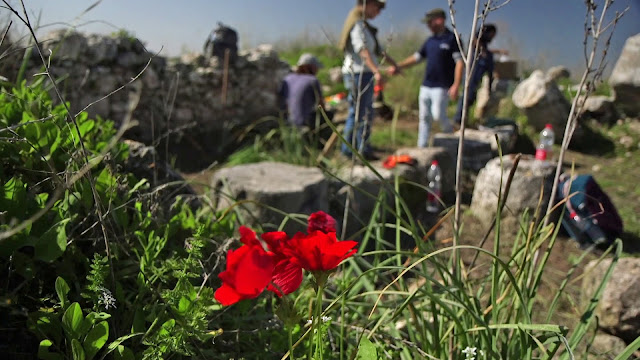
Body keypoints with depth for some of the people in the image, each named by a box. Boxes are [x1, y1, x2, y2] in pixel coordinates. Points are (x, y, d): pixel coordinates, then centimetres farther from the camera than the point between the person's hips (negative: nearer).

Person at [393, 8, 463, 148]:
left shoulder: (452, 39, -6)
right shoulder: (430, 40, 15)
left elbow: (460, 62, -11)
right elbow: (416, 57, 20)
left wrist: (456, 85, -19)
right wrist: (397, 67, 10)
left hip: (442, 87, -7)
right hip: (426, 86, 7)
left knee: (438, 114, -13)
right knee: (424, 117, 6)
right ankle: (422, 146, 11)